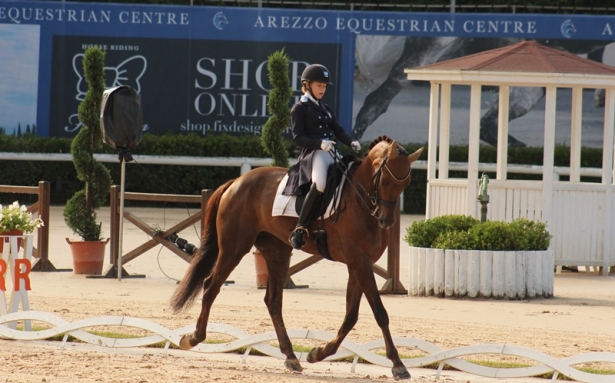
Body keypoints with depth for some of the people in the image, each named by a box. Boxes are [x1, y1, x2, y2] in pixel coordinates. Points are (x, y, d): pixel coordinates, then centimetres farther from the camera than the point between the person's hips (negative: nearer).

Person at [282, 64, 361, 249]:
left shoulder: (325, 109, 24)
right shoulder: (300, 108, 2)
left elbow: (338, 130, 16)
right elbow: (298, 137, -7)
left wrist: (351, 142, -4)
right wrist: (320, 143, -23)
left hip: (332, 153, 8)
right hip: (312, 153, -8)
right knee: (319, 184, -33)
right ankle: (299, 229, -32)